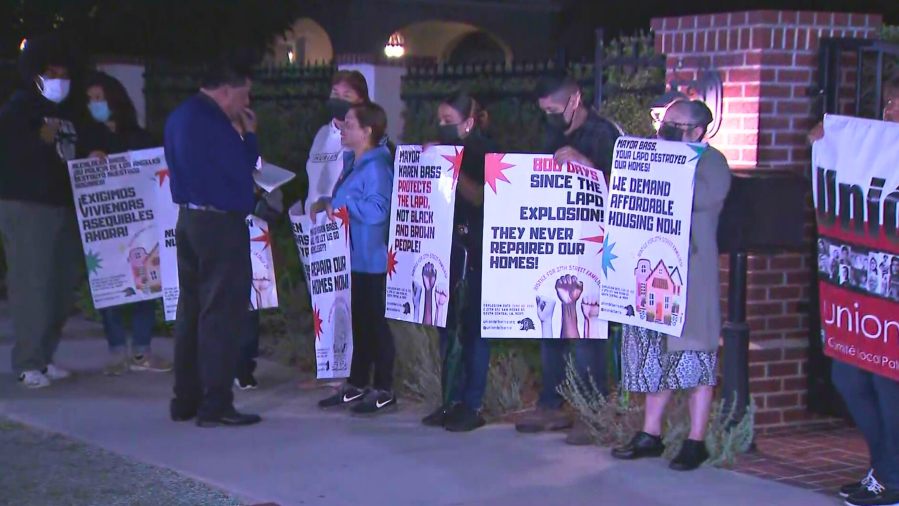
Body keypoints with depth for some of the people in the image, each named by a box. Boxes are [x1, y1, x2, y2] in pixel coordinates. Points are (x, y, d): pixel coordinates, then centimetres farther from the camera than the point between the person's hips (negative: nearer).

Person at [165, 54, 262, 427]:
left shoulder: (180, 116, 13)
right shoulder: (212, 123, -17)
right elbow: (242, 169, -15)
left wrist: (245, 134, 13)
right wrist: (250, 134, -1)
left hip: (188, 218, 10)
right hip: (220, 223, -10)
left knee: (191, 309, 13)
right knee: (222, 313, -6)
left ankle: (185, 400, 17)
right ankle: (215, 404, -5)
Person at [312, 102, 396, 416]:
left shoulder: (376, 166, -17)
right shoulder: (352, 163, 14)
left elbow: (376, 210, -28)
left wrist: (339, 204, -19)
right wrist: (325, 203, 6)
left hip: (370, 259, -10)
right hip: (353, 257, 10)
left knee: (374, 323, -2)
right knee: (357, 322, 15)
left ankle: (384, 392, 6)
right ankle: (356, 386, 24)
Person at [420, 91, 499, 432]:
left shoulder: (485, 153, -6)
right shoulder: (444, 152, 14)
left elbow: (481, 197, -18)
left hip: (475, 251, -7)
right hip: (447, 248, 7)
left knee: (473, 325, -3)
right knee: (447, 324, 8)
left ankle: (473, 405, 2)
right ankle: (454, 401, 15)